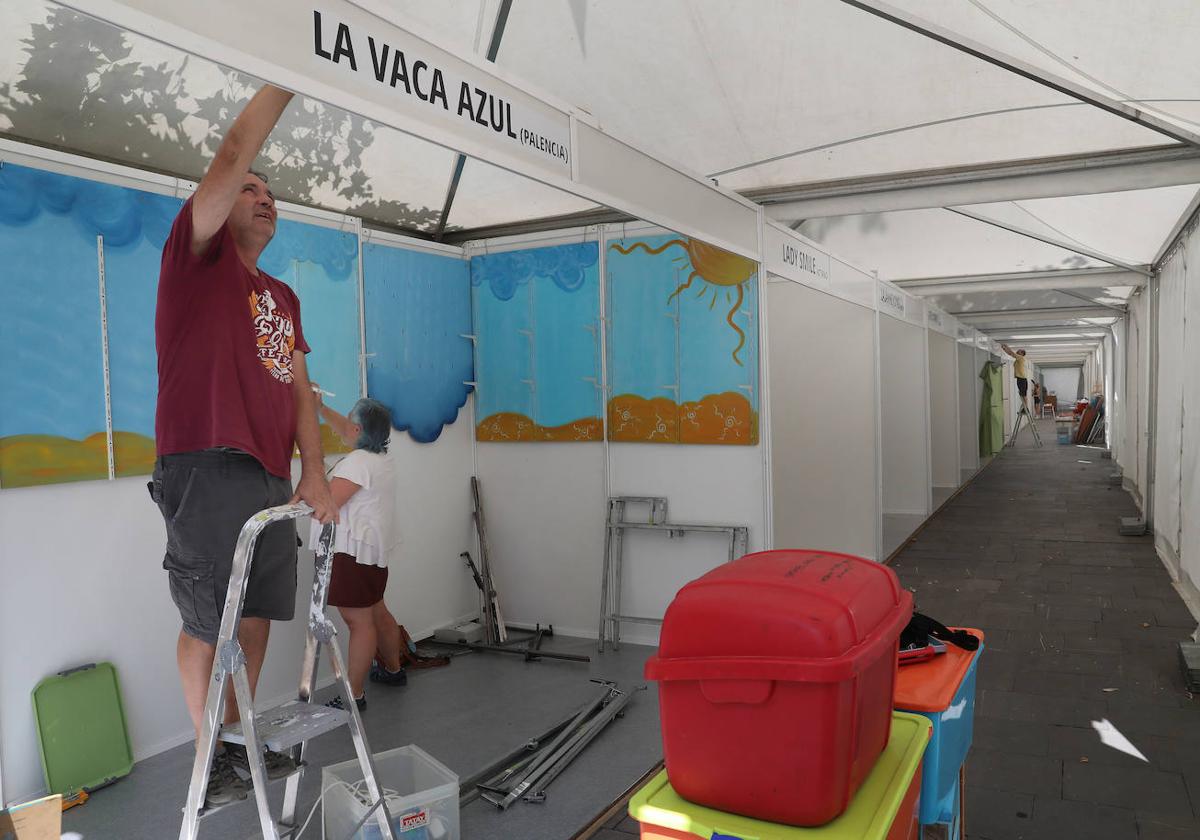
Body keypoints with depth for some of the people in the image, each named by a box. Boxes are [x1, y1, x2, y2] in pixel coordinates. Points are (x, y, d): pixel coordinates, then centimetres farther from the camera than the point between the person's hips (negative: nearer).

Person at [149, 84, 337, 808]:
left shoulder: (283, 298, 20)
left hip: (273, 477, 7)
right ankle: (210, 761, 19)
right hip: (207, 471, -6)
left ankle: (240, 744, 28)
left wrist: (314, 471, 3)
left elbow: (300, 388, 13)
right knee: (207, 625, 3)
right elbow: (234, 155, -8)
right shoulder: (198, 254, 3)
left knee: (257, 617, 12)